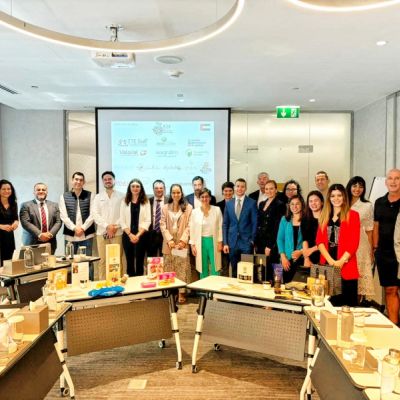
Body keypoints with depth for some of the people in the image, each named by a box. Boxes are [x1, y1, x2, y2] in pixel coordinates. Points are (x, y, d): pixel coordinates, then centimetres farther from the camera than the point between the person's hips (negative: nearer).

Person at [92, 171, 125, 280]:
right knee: (103, 260, 2)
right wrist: (107, 226, -10)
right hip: (102, 232, 1)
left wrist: (115, 226, -11)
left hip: (117, 232, -1)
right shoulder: (98, 197, 11)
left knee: (118, 260, -2)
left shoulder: (121, 196, 7)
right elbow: (95, 215, 2)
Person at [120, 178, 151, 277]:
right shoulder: (125, 202, 6)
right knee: (129, 261, 6)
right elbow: (122, 221, 1)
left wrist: (138, 235, -12)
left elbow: (147, 220, -3)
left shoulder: (145, 202, 3)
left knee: (140, 261, 4)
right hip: (127, 235, 1)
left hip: (141, 235, -1)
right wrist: (130, 234, -10)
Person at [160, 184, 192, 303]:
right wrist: (169, 240, -11)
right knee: (169, 268, 5)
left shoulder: (188, 207, 2)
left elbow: (189, 226, -2)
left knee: (182, 268, -2)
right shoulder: (165, 208, 8)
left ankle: (182, 292, 4)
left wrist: (183, 240, -13)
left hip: (182, 242, -2)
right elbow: (163, 225, 1)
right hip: (169, 243, 2)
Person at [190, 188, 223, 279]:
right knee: (203, 268, 7)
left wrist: (220, 242, -4)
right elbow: (192, 229, 3)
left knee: (215, 268, -1)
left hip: (213, 241, -1)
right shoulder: (195, 212, 1)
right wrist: (192, 245, 0)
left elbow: (220, 227, 0)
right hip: (201, 242, 1)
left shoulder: (217, 210, -2)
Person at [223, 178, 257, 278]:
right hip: (232, 242, 3)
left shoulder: (252, 203, -1)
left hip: (246, 242, -3)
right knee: (234, 272, 10)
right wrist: (225, 243, 2)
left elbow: (255, 223, -1)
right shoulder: (228, 204, 7)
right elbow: (225, 224, 8)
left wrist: (252, 240, -6)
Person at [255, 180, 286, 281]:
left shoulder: (280, 205, -7)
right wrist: (256, 243, 11)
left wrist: (269, 246, -16)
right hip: (260, 242, 6)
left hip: (271, 243, -6)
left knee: (268, 270, -5)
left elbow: (277, 227, -12)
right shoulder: (262, 204, 14)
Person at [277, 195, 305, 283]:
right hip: (287, 260, 2)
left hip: (302, 259, -2)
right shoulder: (284, 219, 9)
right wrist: (283, 257, -2)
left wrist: (301, 252, -13)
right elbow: (280, 239, 7)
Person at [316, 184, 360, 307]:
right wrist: (330, 260, -10)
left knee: (348, 302, 0)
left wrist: (340, 261, -15)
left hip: (346, 266, -3)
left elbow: (354, 242, -6)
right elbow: (319, 240, 4)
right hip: (327, 265, 3)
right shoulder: (324, 216, 14)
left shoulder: (352, 215, 2)